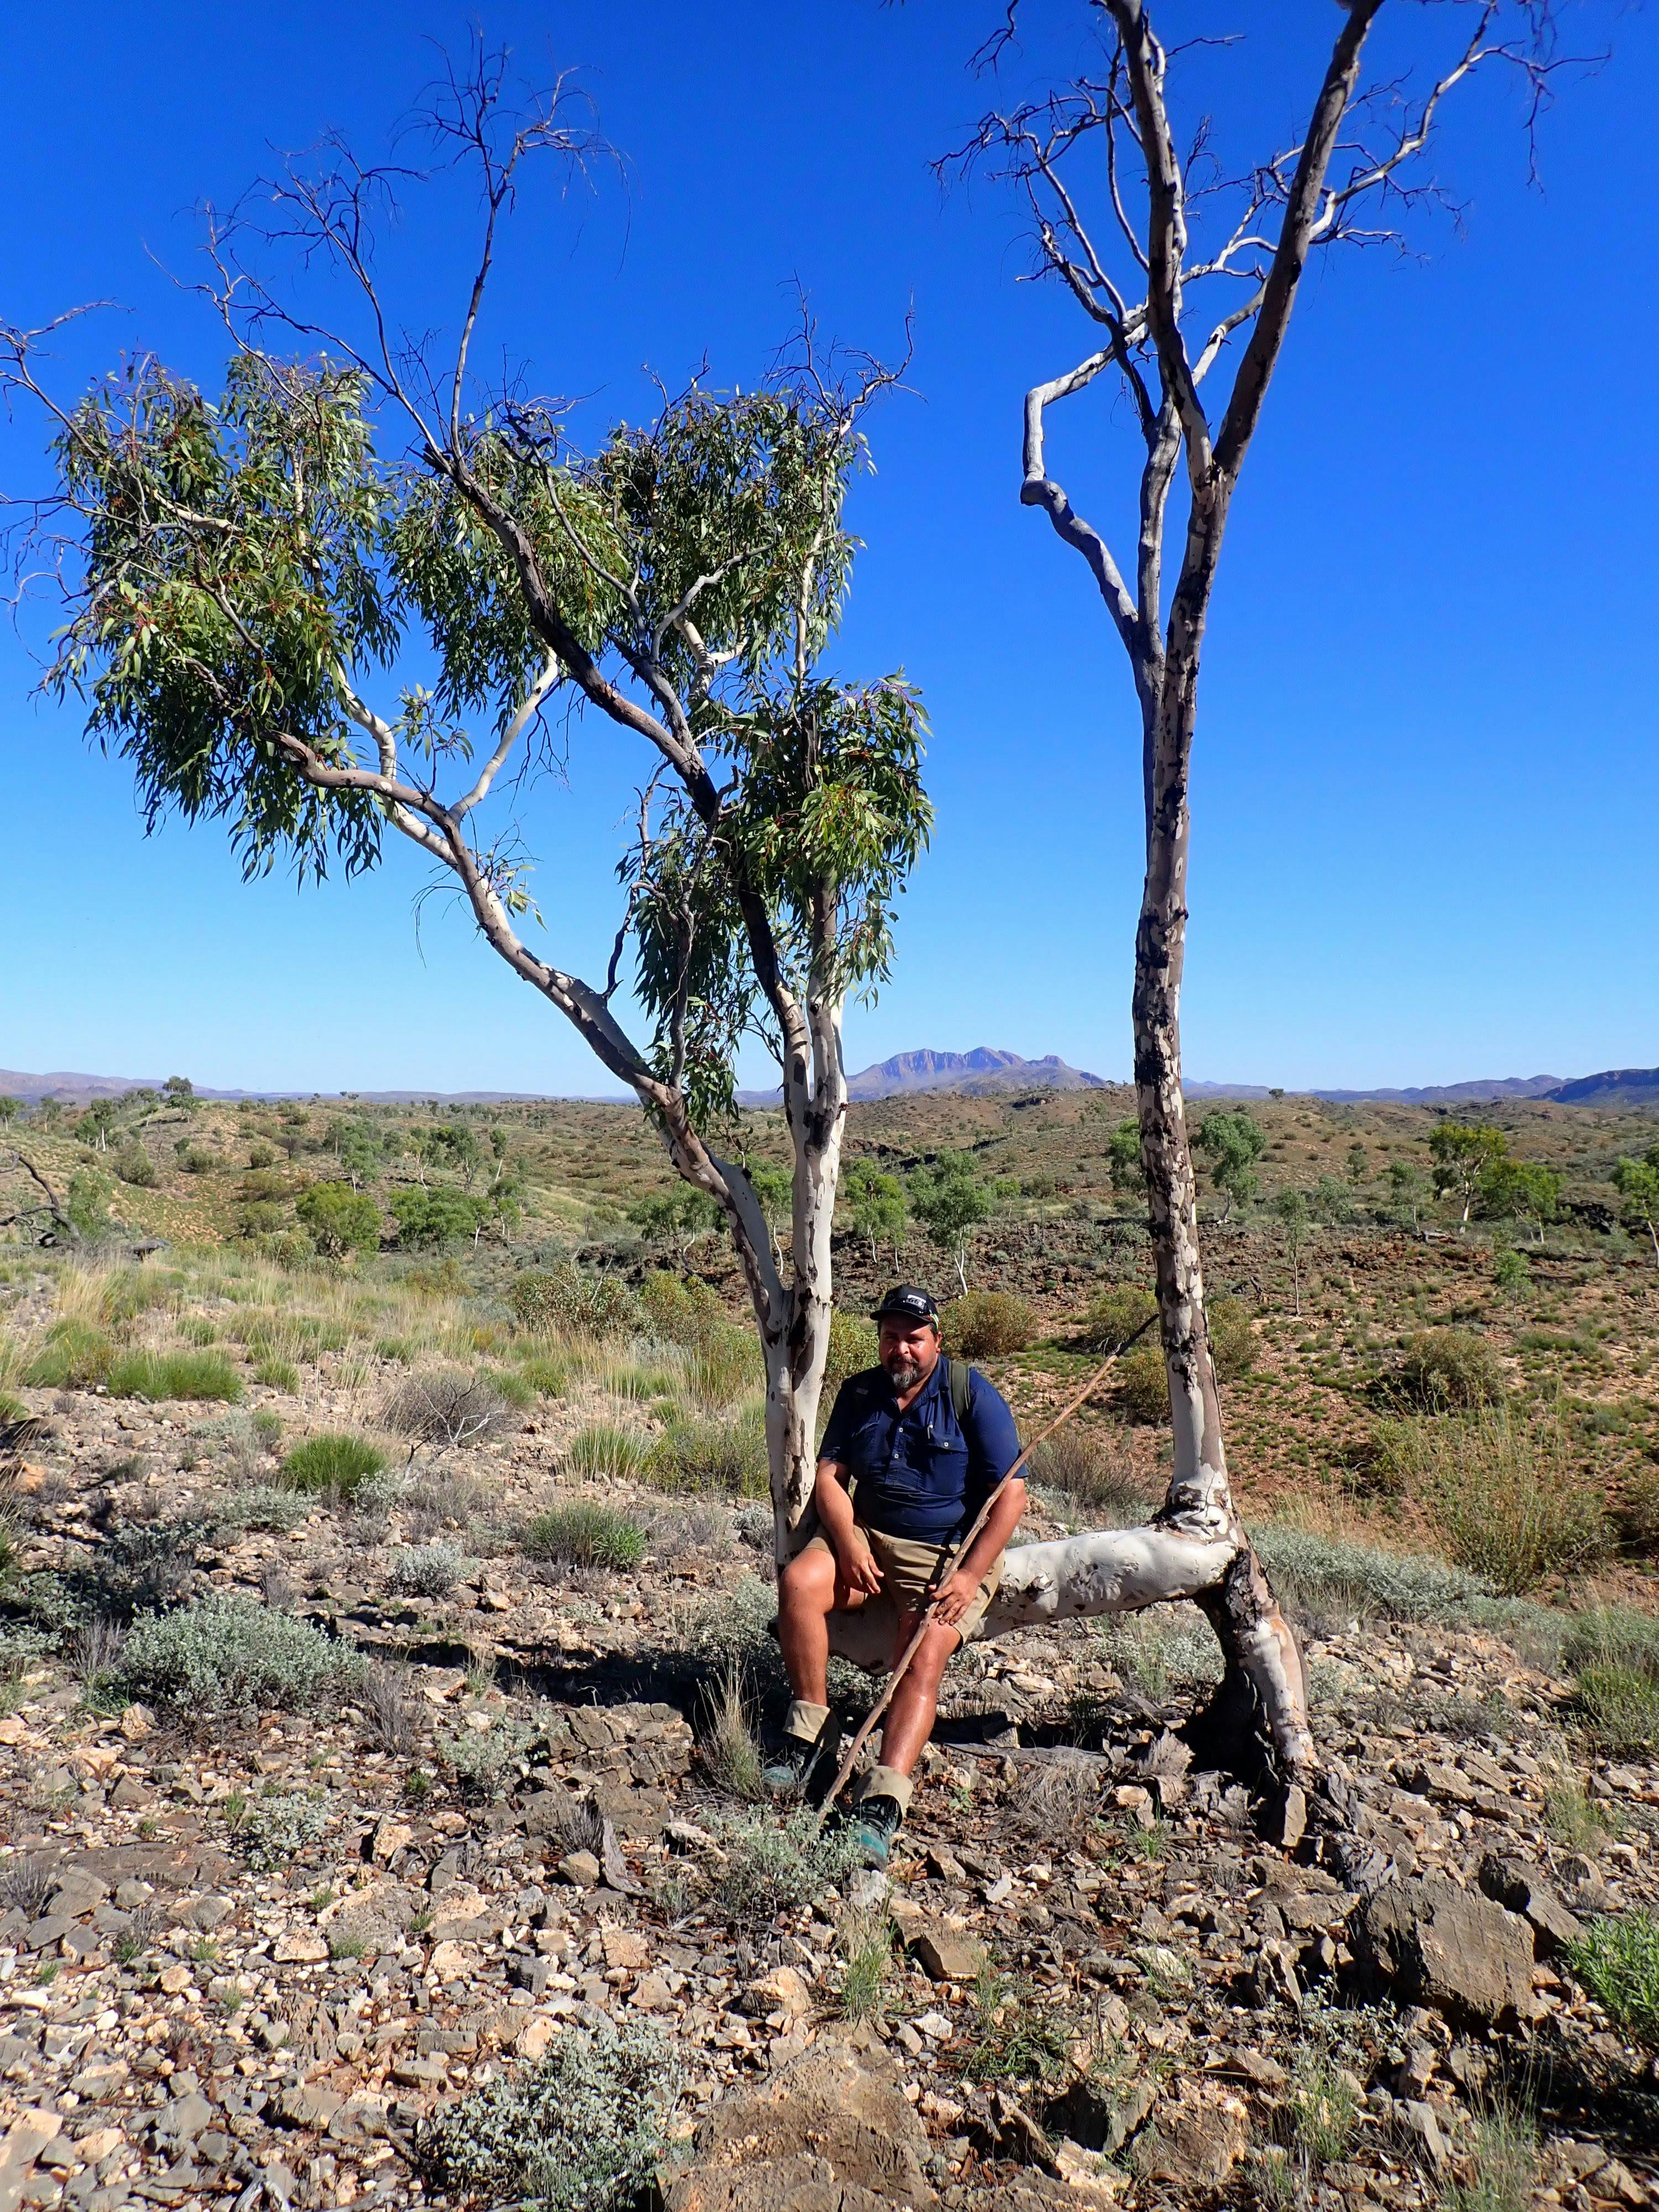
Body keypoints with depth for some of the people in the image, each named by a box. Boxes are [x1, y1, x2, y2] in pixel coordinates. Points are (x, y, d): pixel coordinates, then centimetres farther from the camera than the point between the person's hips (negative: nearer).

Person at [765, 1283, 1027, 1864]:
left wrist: (969, 1576, -18)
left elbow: (1010, 1495, -10)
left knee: (922, 1662, -26)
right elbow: (830, 1474, 4)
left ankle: (882, 1806, -32)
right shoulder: (859, 1393, 7)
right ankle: (808, 1727, -11)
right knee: (798, 1583, -23)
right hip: (865, 1534, 4)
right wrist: (849, 1545, -15)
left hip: (951, 1553, -4)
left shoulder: (972, 1395, -7)